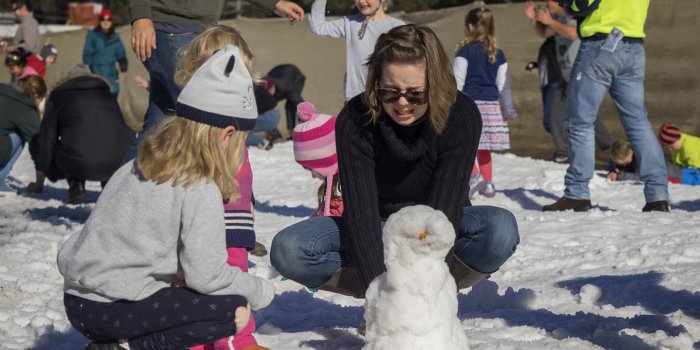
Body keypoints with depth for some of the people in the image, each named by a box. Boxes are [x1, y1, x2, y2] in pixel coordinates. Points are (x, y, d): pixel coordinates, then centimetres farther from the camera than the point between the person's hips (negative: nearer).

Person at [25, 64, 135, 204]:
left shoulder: (58, 95, 20)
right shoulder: (107, 94, 29)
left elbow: (46, 140, 20)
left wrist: (39, 183, 29)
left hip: (78, 164, -3)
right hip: (119, 162, 3)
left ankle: (75, 184, 8)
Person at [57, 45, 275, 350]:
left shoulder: (134, 168, 9)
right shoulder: (201, 190, -14)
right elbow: (206, 275, -16)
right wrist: (261, 291, 0)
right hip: (114, 310, -8)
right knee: (235, 311, -4)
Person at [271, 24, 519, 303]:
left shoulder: (461, 116, -23)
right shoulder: (354, 120, -23)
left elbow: (443, 207, -29)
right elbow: (361, 210, -29)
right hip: (379, 231, 1)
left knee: (501, 229, -33)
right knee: (287, 250, -25)